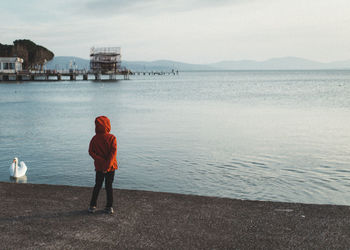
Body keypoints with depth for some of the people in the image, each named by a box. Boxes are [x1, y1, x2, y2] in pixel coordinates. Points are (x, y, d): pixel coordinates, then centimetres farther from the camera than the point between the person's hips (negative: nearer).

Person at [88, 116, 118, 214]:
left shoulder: (94, 139, -4)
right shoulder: (112, 138, -10)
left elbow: (91, 152, -10)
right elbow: (113, 152, -18)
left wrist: (101, 161, -12)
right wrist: (107, 165, -19)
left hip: (99, 167, 2)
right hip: (111, 166, -2)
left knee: (97, 186, 14)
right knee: (109, 186, 8)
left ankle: (92, 206, 16)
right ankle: (109, 207, 12)